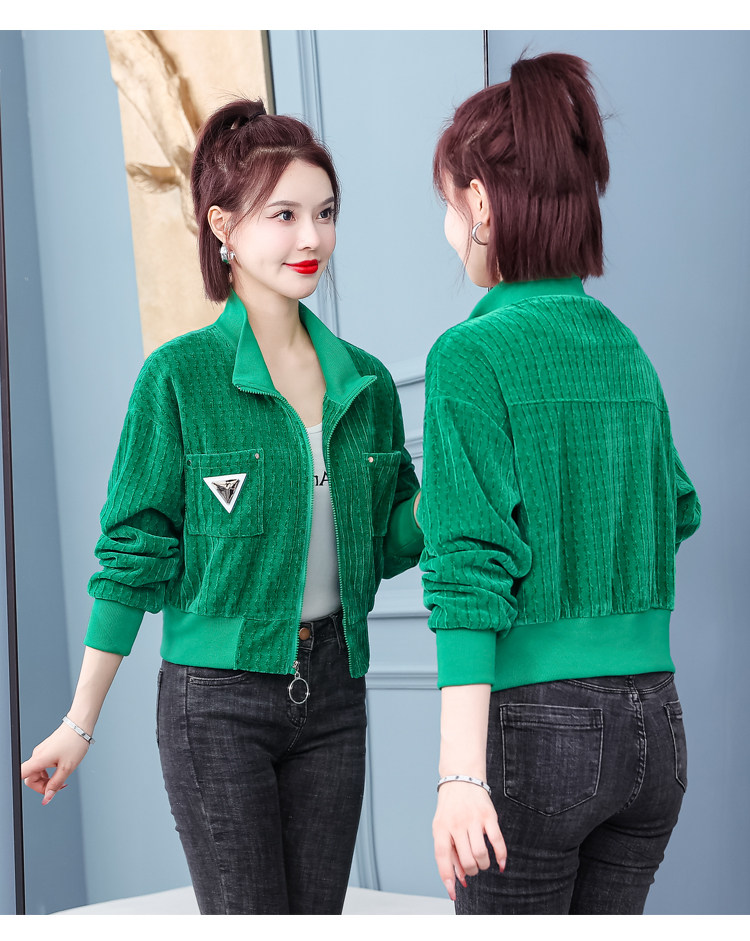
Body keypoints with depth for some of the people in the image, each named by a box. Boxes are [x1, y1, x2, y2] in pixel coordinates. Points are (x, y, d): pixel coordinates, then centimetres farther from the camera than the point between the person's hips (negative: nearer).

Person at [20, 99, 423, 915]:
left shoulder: (364, 382, 6)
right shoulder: (180, 377, -8)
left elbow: (393, 542, 12)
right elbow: (134, 557, -6)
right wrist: (80, 724, -3)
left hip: (331, 692, 5)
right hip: (219, 694, -5)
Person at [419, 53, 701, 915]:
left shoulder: (473, 355, -12)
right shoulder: (624, 347, 7)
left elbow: (473, 573, -18)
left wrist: (460, 774, -18)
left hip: (533, 722, -6)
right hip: (651, 721, 6)